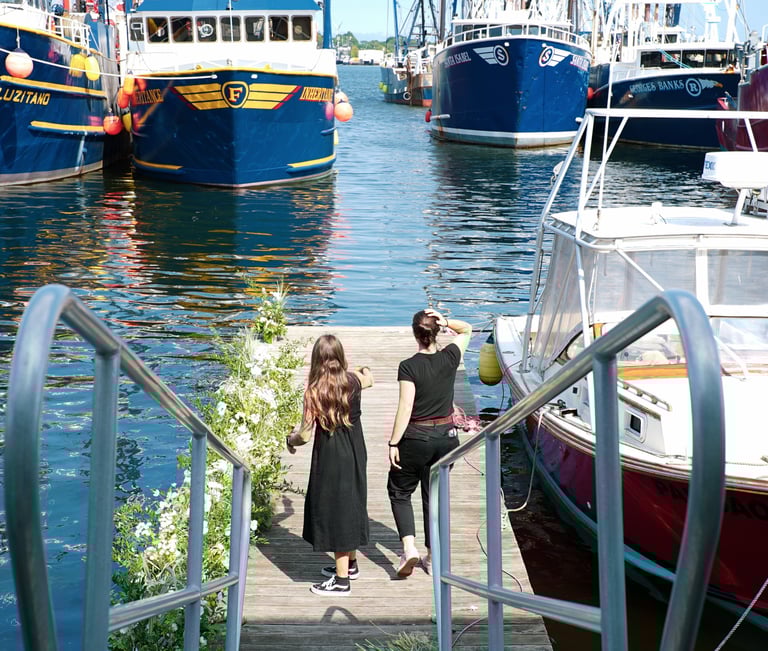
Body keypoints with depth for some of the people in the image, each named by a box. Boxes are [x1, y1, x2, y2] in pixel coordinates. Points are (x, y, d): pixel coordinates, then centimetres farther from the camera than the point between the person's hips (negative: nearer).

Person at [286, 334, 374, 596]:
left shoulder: (314, 391, -17)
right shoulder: (354, 381, -3)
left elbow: (305, 435, -16)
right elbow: (370, 379, 23)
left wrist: (290, 439, 6)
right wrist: (365, 369, 45)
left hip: (330, 459, -6)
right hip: (355, 456, 6)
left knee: (335, 511, 3)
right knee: (350, 507, 21)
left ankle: (341, 581, 9)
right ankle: (350, 564, 38)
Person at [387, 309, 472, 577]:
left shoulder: (409, 367, -16)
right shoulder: (450, 358, -4)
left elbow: (405, 409, -18)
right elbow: (467, 329, 13)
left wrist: (393, 443, -11)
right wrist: (446, 322, -6)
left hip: (415, 438, -4)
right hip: (446, 437, 4)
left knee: (399, 492, 14)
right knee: (434, 496, 16)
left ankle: (409, 547, -3)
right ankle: (432, 557, 22)